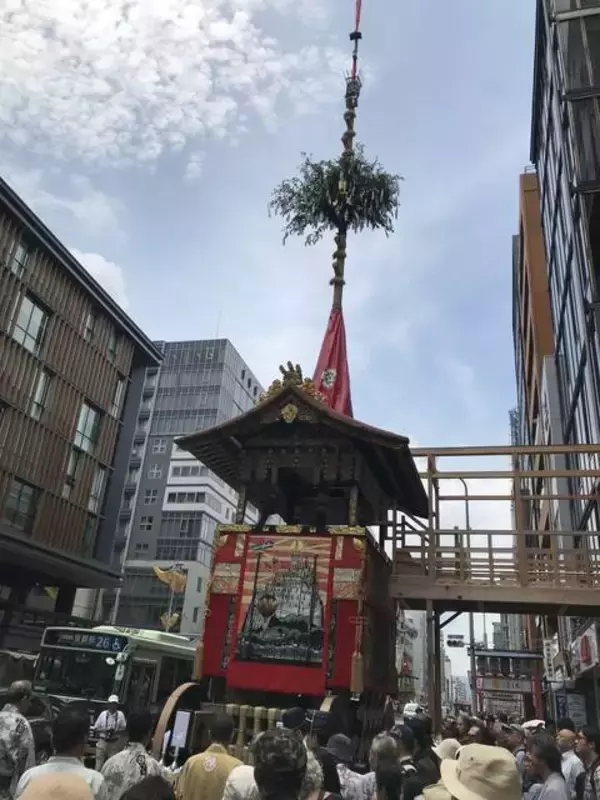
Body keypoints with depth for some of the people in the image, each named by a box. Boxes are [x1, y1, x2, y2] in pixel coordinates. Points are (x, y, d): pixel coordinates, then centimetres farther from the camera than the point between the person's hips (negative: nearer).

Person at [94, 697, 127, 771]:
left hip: (115, 743, 0)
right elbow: (95, 728, 5)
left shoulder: (120, 714, 2)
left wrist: (115, 731, -14)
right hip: (102, 742, 1)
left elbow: (124, 728, 2)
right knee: (99, 763, 0)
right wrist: (104, 730, -11)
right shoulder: (103, 714, 3)